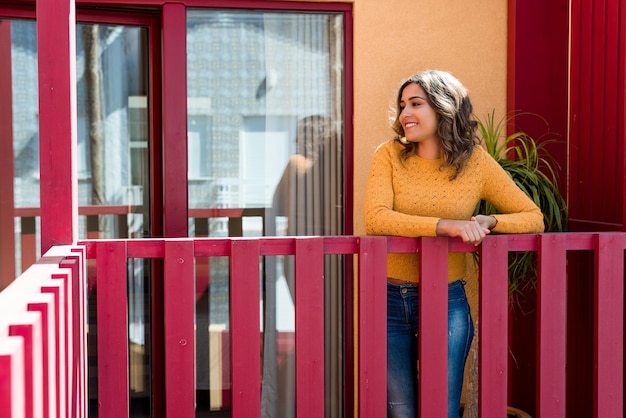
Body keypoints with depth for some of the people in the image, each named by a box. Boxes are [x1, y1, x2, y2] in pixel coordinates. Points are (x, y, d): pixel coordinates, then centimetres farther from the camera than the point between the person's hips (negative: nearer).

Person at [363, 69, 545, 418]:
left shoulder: (476, 162, -1)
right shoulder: (390, 155, -1)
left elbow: (534, 218, 3)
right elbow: (375, 219, -17)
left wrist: (488, 221, -16)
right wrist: (444, 226, -26)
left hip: (447, 304, 0)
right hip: (389, 301, 0)